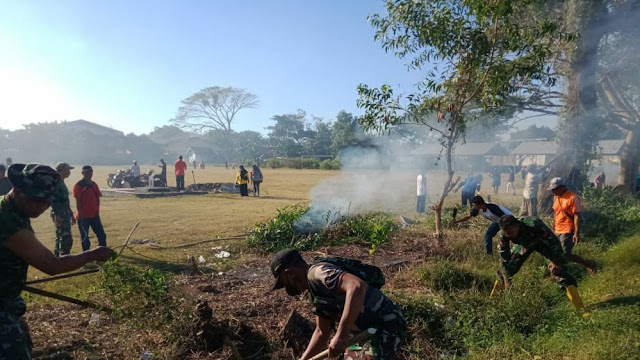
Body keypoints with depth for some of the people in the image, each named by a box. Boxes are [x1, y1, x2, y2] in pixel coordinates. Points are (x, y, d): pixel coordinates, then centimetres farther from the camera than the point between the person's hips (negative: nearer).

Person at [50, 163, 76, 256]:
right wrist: (57, 215, -27)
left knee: (61, 238, 15)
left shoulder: (61, 183, 18)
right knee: (67, 239, -11)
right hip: (60, 216, -10)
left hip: (65, 216, 10)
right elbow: (53, 200, -21)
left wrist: (71, 215, 27)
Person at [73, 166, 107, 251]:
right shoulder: (78, 185, -8)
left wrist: (97, 210, 5)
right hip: (83, 216, -6)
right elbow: (77, 201, -11)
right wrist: (80, 214, -14)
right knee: (84, 236, 5)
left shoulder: (94, 185, 10)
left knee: (101, 234, 8)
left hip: (94, 215, 6)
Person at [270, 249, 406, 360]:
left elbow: (357, 286, -40)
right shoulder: (315, 291, 10)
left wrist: (341, 335, -37)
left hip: (386, 325, -10)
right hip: (367, 329, 10)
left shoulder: (317, 273, -21)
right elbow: (322, 332, 18)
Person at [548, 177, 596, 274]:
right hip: (557, 231, 8)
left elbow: (577, 216, -17)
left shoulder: (572, 198, -15)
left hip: (567, 231, -8)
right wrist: (554, 228, 21)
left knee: (566, 255, -9)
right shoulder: (556, 197, 9)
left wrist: (577, 233, -20)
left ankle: (589, 264, 12)